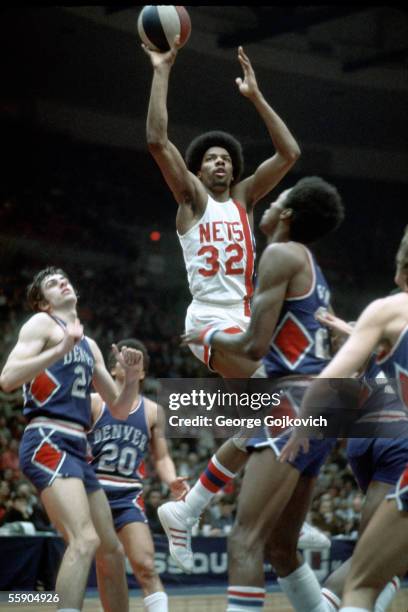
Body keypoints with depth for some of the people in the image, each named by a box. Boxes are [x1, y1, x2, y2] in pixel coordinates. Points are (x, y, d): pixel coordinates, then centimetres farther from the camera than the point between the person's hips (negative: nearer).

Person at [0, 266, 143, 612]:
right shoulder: (42, 323, 3)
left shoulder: (90, 346, 25)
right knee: (85, 540, -27)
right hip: (47, 442, -9)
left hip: (77, 450, 9)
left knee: (113, 551, 14)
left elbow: (120, 409, 26)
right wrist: (59, 350, -19)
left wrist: (132, 377, 7)